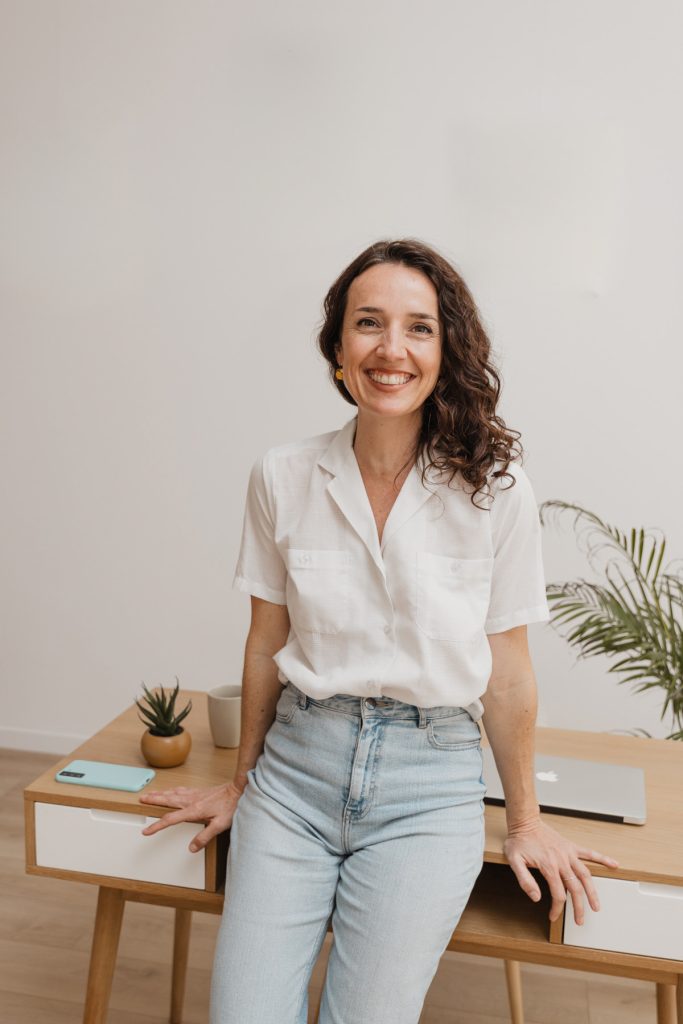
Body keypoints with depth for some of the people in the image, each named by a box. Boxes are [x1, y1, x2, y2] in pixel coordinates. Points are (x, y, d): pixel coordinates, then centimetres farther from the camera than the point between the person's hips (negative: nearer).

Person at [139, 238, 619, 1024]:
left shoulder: (494, 489, -8)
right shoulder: (282, 477, -3)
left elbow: (507, 670, 0)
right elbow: (266, 643, 7)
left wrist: (524, 820, 9)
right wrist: (241, 783, 16)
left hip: (429, 782, -1)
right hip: (298, 762, 2)